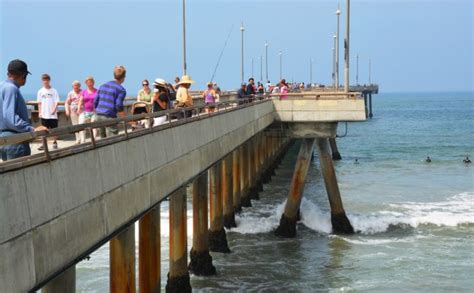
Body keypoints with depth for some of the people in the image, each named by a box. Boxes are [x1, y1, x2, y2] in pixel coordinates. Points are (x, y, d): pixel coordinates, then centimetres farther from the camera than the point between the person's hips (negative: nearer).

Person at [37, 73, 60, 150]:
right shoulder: (40, 91, 5)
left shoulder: (54, 91, 0)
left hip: (53, 114, -1)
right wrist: (40, 112, 0)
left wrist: (54, 109, -16)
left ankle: (55, 143, 14)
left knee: (54, 129, 4)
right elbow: (39, 103, 8)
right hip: (44, 114, 1)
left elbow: (57, 102, -2)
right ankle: (44, 144, 7)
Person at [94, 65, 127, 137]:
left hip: (98, 115, 7)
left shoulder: (103, 86, 15)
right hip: (109, 117, -7)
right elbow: (119, 107, -12)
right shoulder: (121, 90, -5)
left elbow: (95, 102, 13)